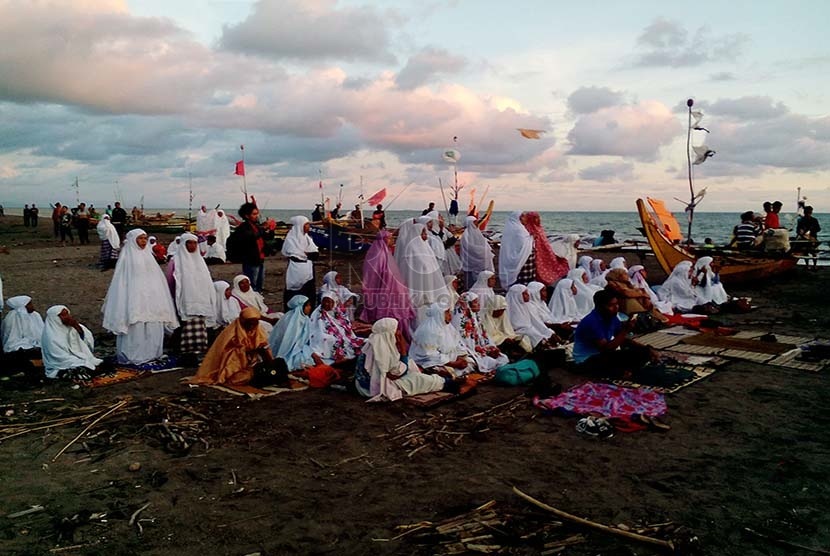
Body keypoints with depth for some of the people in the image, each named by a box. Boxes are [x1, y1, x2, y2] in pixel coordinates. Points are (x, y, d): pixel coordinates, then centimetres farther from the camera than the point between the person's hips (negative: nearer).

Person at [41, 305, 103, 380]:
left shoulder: (71, 327, 5)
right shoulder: (51, 336, -16)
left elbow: (89, 340, 1)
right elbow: (63, 358, -20)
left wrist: (77, 326, -13)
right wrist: (86, 363, -23)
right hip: (62, 367, -7)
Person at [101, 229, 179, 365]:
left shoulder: (148, 255, 14)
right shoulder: (127, 257, -3)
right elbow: (122, 280, -6)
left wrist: (161, 303, 14)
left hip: (151, 299, 6)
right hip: (134, 299, -6)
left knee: (153, 326, 7)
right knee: (136, 328, -6)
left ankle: (151, 353, 18)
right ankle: (132, 356, 3)